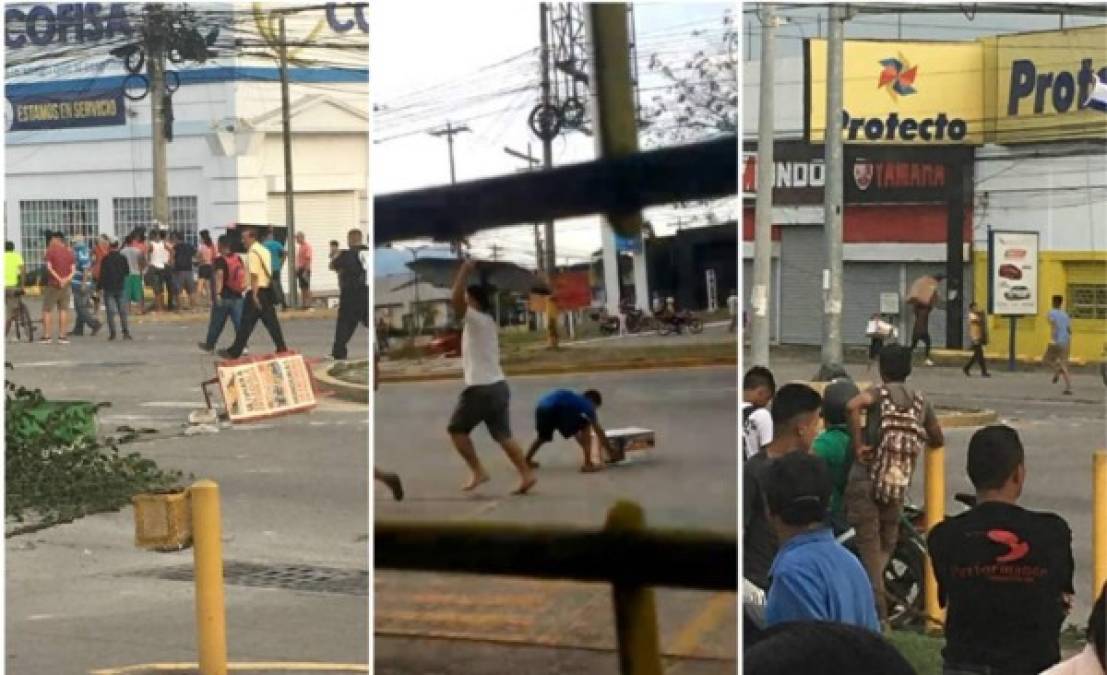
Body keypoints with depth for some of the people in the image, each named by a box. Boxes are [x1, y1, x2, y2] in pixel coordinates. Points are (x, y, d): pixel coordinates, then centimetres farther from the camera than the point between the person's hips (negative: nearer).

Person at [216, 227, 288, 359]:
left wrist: (254, 295, -23)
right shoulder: (264, 251, 16)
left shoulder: (253, 252, -12)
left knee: (246, 324, -3)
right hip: (268, 289, 9)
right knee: (272, 322, 7)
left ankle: (234, 352, 3)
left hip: (256, 291, -9)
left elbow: (254, 275, -20)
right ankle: (282, 349, 4)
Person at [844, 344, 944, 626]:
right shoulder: (921, 402, 8)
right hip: (897, 487, 3)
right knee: (886, 545, 19)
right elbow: (938, 441, 20)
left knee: (869, 546, 1)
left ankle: (878, 610, -4)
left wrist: (858, 445, -18)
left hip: (865, 482, -3)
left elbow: (852, 406, -25)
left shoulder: (878, 393, -2)